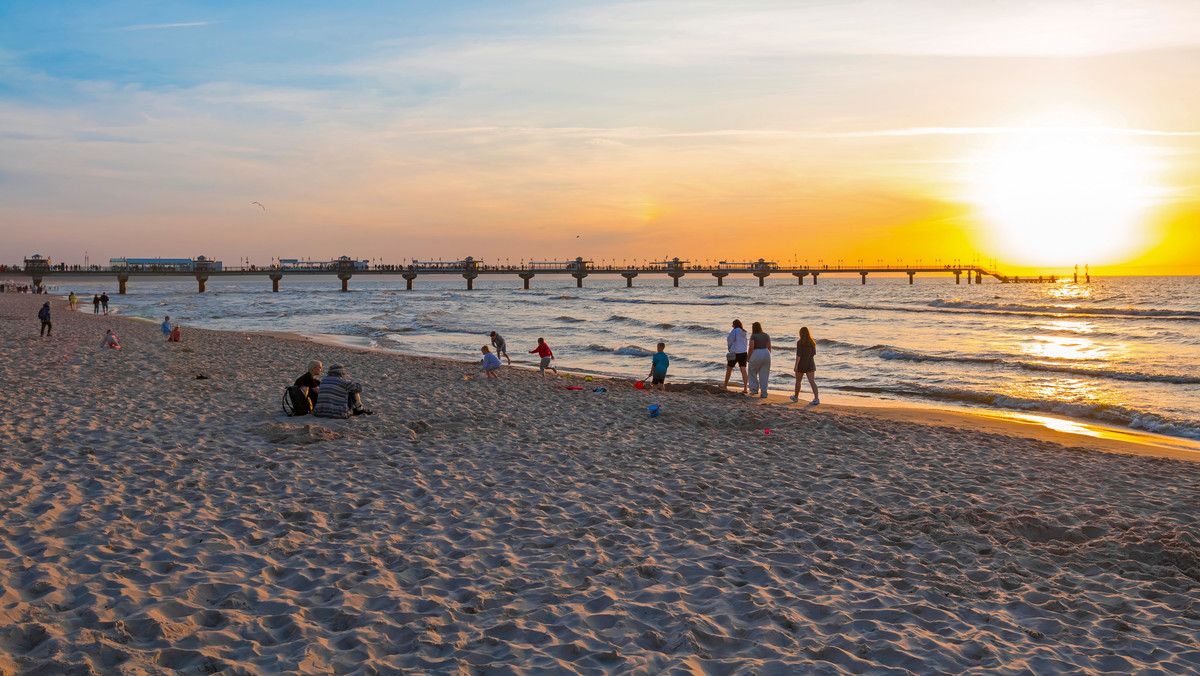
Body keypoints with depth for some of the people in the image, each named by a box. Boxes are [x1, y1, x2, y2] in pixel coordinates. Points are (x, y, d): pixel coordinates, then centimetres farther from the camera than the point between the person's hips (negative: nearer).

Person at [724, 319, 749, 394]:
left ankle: (725, 386, 27)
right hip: (743, 353, 5)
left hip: (735, 353, -5)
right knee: (743, 370, -5)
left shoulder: (734, 331, -11)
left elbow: (729, 340, -7)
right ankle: (745, 388, -15)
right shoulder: (744, 332, 10)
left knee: (729, 369, 14)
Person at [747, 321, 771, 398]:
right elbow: (769, 347, 7)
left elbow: (751, 347, -13)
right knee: (764, 376, 8)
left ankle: (755, 389, 12)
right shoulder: (766, 336, 7)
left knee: (753, 373, 18)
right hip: (766, 355, 4)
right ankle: (763, 393, 6)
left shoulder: (753, 336, -7)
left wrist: (748, 357, -1)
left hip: (756, 355, -4)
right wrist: (768, 358, 15)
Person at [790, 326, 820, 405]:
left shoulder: (799, 342, -12)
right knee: (812, 381, -5)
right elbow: (814, 353, 14)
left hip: (801, 364, -4)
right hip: (810, 363, 4)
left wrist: (796, 366, -17)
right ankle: (816, 398, -20)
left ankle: (796, 397, 31)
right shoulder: (812, 342, 4)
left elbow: (798, 355, -18)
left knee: (798, 381, 16)